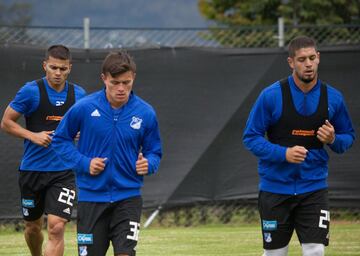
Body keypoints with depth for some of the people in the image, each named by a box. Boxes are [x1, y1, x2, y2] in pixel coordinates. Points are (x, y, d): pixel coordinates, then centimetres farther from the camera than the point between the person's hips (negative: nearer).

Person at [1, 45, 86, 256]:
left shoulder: (78, 94, 4)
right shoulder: (31, 91, -6)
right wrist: (33, 136, -15)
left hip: (65, 172, 0)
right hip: (33, 168, 0)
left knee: (56, 227, -16)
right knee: (33, 226, 15)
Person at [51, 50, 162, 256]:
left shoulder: (146, 113, -4)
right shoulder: (84, 108, -8)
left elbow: (154, 152, 9)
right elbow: (60, 139, 4)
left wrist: (148, 164, -14)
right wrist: (83, 162, -10)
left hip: (128, 197, 0)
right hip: (91, 197, 0)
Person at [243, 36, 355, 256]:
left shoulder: (333, 97, -1)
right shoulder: (271, 95, -9)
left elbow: (349, 137, 11)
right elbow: (251, 138, -6)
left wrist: (333, 140, -12)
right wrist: (284, 153, -20)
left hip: (314, 186, 1)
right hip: (275, 187, -1)